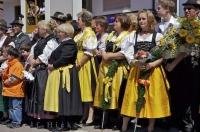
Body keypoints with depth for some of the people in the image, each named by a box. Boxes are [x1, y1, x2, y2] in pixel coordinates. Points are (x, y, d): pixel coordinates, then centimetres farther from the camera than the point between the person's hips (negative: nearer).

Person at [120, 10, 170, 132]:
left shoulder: (158, 36, -1)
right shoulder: (133, 36, 7)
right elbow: (128, 55, 3)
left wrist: (152, 64, -19)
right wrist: (136, 62, -16)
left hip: (153, 71, -2)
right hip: (136, 71, 2)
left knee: (152, 99, 2)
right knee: (132, 99, 3)